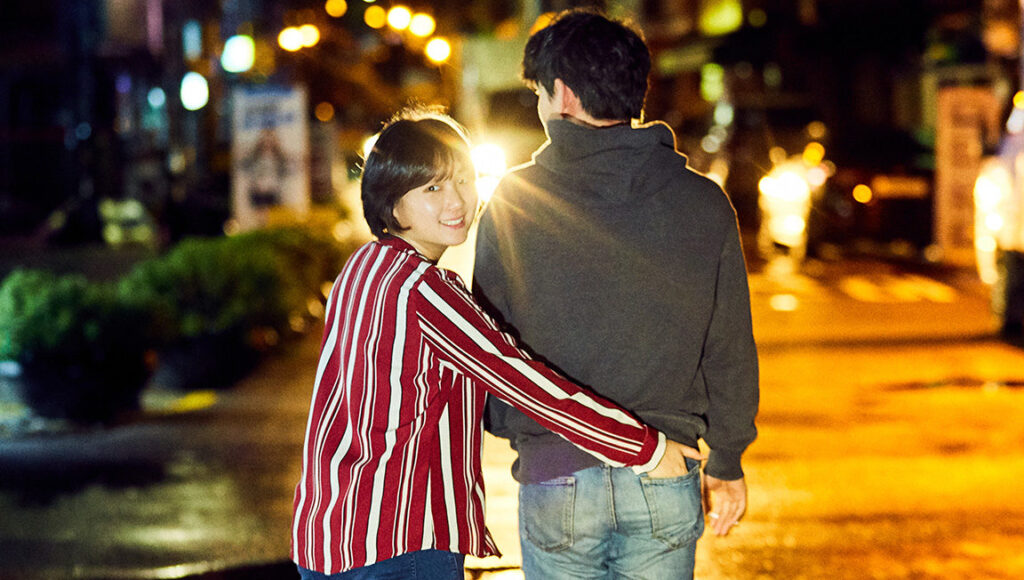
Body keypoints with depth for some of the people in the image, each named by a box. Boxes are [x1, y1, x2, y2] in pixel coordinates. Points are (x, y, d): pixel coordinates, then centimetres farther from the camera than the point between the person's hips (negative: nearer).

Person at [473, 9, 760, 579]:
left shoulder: (514, 202, -4)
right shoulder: (703, 202, 0)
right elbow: (730, 350, 4)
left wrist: (505, 427, 19)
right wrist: (727, 461, 16)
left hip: (556, 469, -1)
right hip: (665, 482, 1)